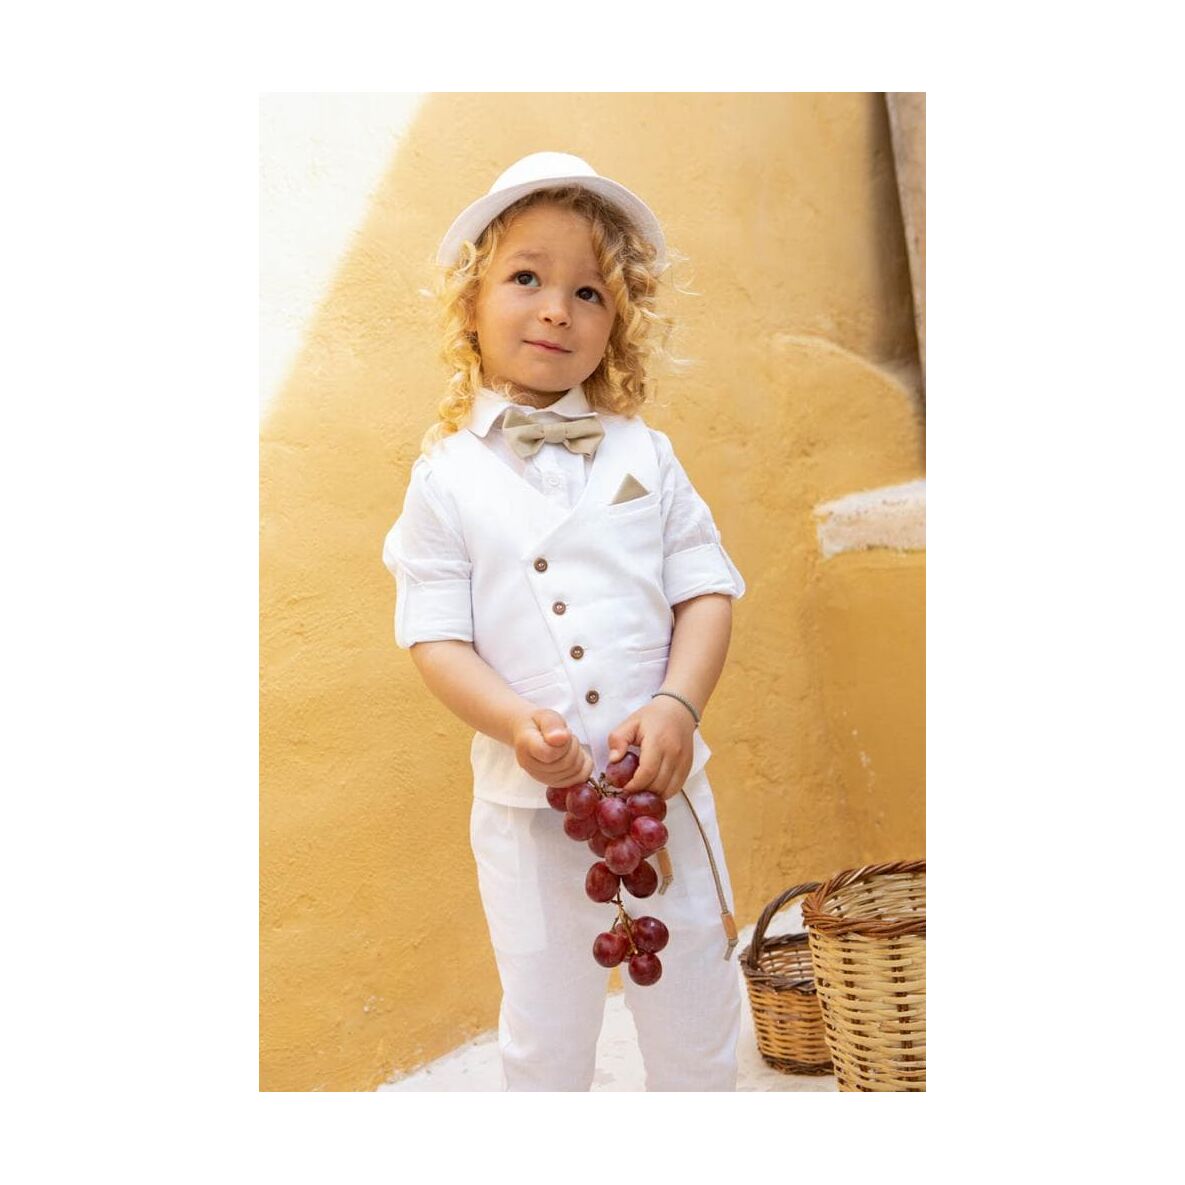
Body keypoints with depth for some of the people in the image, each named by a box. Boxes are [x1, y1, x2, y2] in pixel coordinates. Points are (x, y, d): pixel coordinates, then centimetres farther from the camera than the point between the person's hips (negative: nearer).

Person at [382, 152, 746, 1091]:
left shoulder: (643, 453, 2)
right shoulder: (448, 476, -2)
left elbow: (707, 589, 0)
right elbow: (436, 635, -4)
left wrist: (677, 706, -16)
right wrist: (516, 722, -22)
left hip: (665, 789, 2)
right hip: (527, 803, -1)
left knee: (695, 1019, 18)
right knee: (545, 1038, 14)